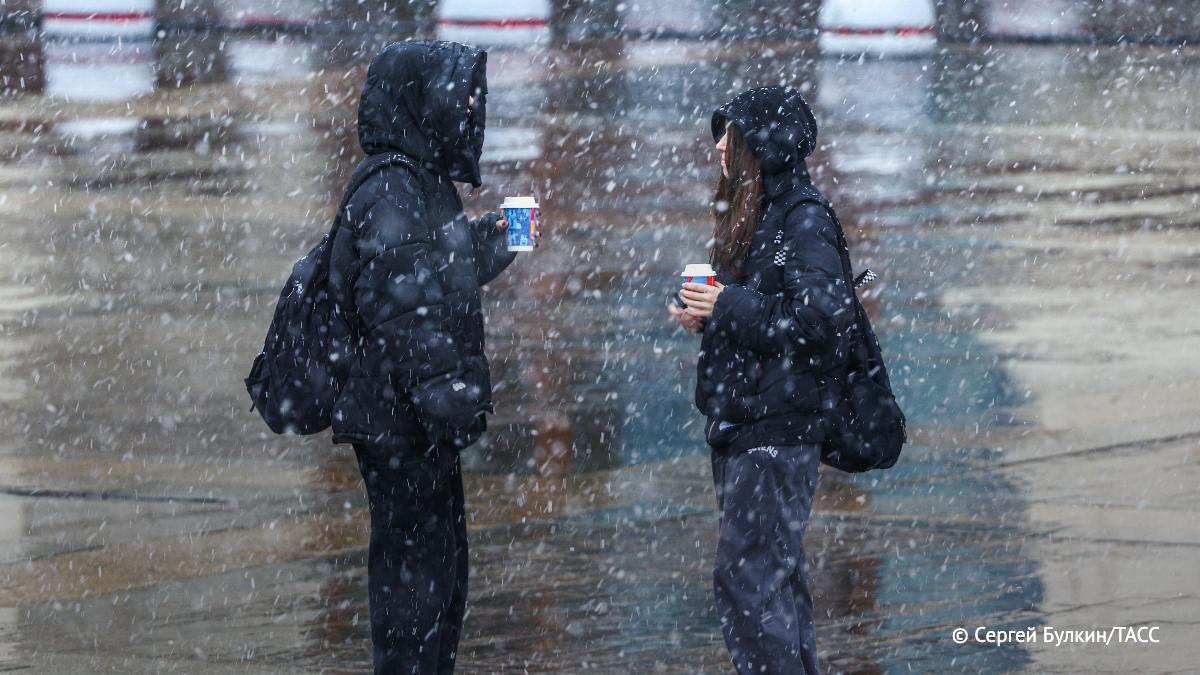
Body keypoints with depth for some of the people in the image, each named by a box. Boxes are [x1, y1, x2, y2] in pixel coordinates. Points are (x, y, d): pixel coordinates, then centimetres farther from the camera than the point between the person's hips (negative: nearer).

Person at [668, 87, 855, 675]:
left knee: (746, 576, -12)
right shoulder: (751, 213, 15)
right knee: (776, 575, 14)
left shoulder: (803, 219, -13)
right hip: (739, 425, 10)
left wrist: (729, 307, -19)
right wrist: (704, 313, 4)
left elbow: (825, 315, -23)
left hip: (776, 424, -10)